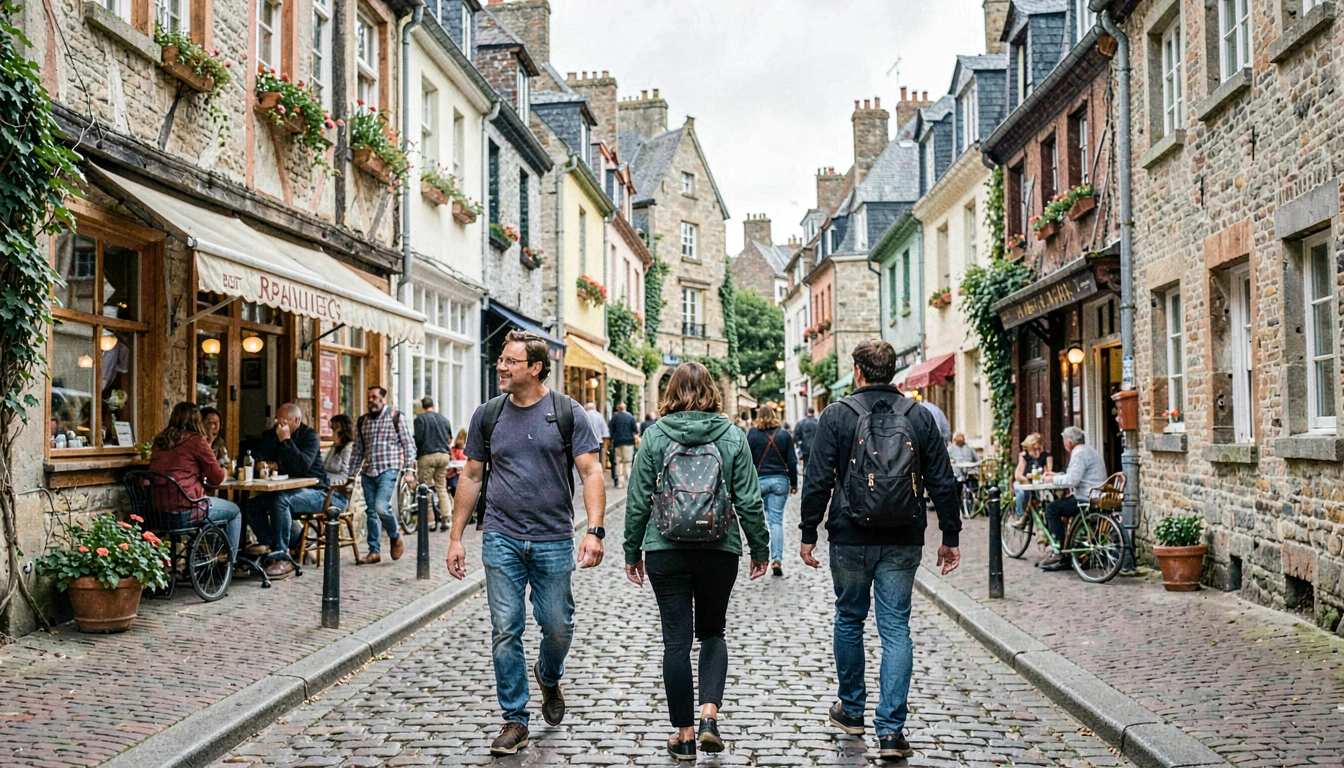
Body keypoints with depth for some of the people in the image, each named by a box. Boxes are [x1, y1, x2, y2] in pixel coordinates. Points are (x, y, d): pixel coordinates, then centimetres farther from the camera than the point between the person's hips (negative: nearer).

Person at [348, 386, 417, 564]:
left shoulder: (396, 417, -2)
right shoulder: (362, 422, 12)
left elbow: (409, 445, -3)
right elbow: (358, 451, 18)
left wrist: (409, 470, -10)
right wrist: (351, 474, 15)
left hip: (388, 470, -5)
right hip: (368, 472, 5)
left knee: (381, 507, -20)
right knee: (371, 512, 6)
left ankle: (395, 536, 7)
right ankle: (374, 551, 15)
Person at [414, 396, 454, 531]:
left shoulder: (420, 419, -4)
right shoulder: (444, 419, 14)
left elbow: (418, 439, -9)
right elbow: (450, 439, 17)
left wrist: (415, 457, 3)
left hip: (427, 455, -5)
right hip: (444, 455, 5)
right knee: (442, 487, 10)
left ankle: (431, 520, -4)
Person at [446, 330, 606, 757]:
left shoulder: (567, 412, -2)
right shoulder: (488, 415, 6)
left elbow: (591, 472, -5)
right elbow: (471, 476, 11)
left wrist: (594, 531, -16)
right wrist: (456, 537, 8)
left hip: (554, 540, -1)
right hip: (501, 538, 2)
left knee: (558, 628, 7)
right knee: (505, 631, 1)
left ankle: (548, 676, 40)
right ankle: (515, 721, 13)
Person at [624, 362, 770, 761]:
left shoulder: (655, 436, -2)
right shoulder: (732, 436, -1)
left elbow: (638, 501, 0)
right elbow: (749, 501, -1)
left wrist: (633, 551, 10)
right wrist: (760, 549, 10)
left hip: (666, 550, 0)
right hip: (719, 549, 1)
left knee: (676, 641, 6)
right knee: (713, 632, 17)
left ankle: (684, 734, 12)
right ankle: (709, 712, 0)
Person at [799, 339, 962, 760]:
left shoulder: (837, 415, -4)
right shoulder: (920, 417, 3)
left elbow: (818, 480, -7)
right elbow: (943, 482, 4)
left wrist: (808, 532, 1)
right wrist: (951, 537, 10)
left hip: (851, 539, -1)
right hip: (903, 542, 1)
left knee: (849, 619, 17)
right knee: (896, 629, 4)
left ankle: (852, 709, 29)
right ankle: (891, 730, 0)